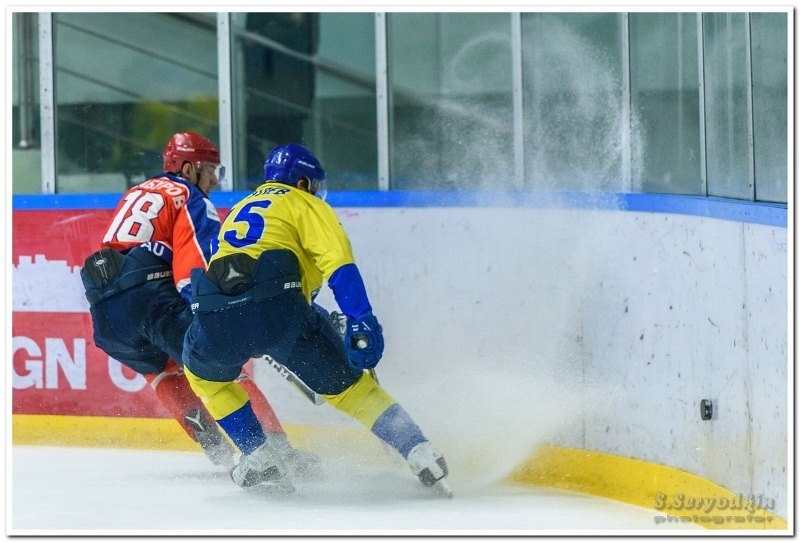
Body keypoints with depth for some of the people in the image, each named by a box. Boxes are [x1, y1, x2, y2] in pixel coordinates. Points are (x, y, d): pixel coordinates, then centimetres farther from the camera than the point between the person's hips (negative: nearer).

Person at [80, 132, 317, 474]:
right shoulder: (190, 199, 5)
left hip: (104, 314, 7)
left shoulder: (135, 193, 29)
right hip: (151, 300, -7)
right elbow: (204, 266, -7)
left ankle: (220, 453, 15)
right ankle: (277, 449, -13)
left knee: (164, 372, 26)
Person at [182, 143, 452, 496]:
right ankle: (421, 456, -3)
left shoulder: (238, 211, 38)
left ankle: (259, 460, 25)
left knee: (203, 371, 35)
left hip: (218, 316, 4)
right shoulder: (304, 203, 20)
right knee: (346, 383, 9)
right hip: (276, 305, -4)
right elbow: (338, 261, 1)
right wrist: (361, 323, -7)